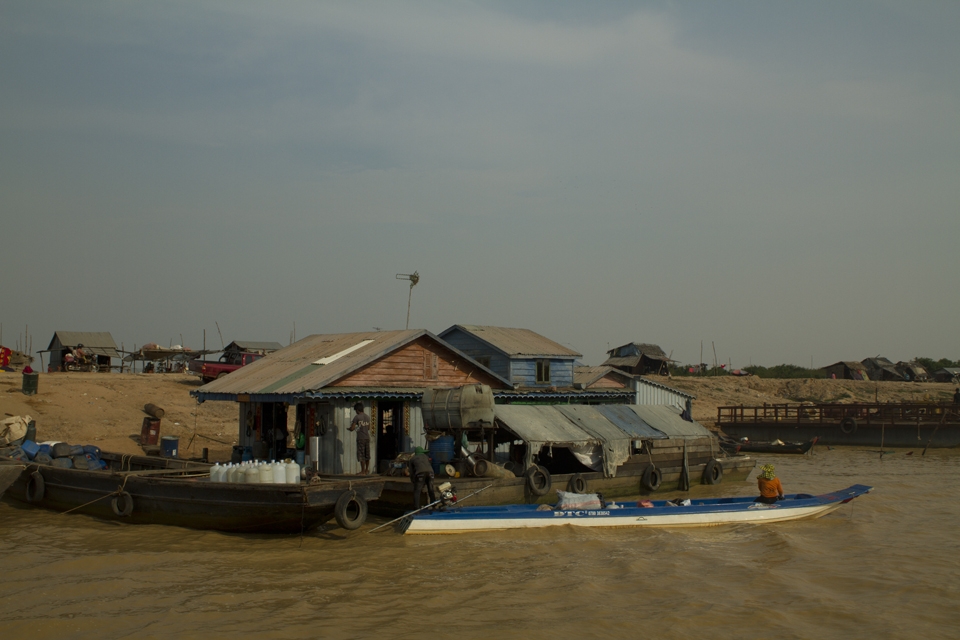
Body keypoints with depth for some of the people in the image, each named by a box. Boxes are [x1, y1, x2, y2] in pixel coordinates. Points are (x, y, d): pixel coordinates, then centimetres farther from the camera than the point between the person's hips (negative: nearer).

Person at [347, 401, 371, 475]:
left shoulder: (357, 417, -9)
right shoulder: (367, 417, 11)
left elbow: (352, 428, -10)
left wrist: (348, 428, 13)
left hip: (360, 438, -6)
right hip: (367, 437, 6)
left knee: (361, 455, -3)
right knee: (367, 455, 15)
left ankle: (363, 471, -3)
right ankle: (367, 470, 24)